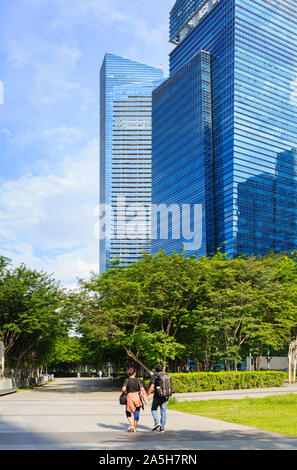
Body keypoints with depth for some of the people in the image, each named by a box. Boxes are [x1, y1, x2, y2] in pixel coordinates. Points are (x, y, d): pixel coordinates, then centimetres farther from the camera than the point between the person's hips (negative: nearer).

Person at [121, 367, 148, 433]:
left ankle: (131, 424, -1)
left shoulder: (126, 380, -4)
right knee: (137, 413, 11)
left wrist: (123, 393, 7)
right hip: (137, 397, 1)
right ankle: (134, 428, 14)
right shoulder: (138, 380, -1)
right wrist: (146, 397, -7)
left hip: (130, 397, -1)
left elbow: (123, 389, -15)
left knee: (128, 412, 17)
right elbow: (142, 389, -7)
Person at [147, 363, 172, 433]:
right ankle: (162, 427, 9)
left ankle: (156, 422, -4)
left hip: (158, 396, -4)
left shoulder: (154, 377, -7)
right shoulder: (168, 376, 7)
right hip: (166, 396, 4)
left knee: (154, 409, 16)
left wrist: (147, 396, -5)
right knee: (163, 411, 12)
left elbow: (151, 388, -13)